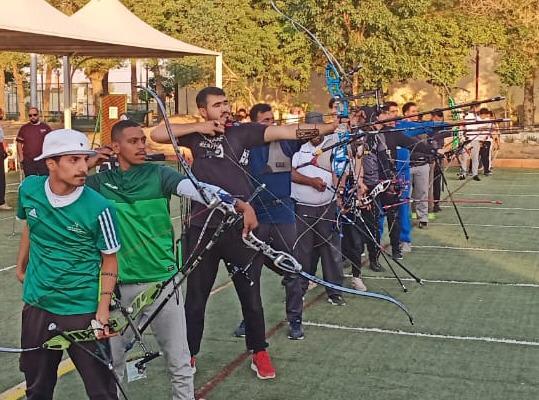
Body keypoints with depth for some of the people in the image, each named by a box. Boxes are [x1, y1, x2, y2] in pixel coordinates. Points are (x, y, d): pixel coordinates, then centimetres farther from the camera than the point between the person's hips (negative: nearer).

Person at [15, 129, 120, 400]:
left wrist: (103, 309, -14)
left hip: (83, 311, -4)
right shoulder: (29, 189, -7)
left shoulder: (98, 208, -18)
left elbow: (109, 259, -8)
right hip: (36, 306, 4)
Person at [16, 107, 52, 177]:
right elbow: (19, 143, 9)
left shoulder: (46, 127, 5)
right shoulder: (24, 128, 7)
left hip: (43, 160, -1)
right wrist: (21, 157, -1)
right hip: (28, 161, 1)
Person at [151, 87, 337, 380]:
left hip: (240, 226, 0)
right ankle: (189, 354, 29)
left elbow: (285, 131, -9)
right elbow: (157, 134, -6)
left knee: (251, 296, 11)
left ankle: (259, 353, 28)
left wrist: (334, 127, -18)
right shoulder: (195, 133, 3)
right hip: (202, 228, 0)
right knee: (196, 297, 12)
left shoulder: (243, 131, 0)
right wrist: (199, 128, -11)